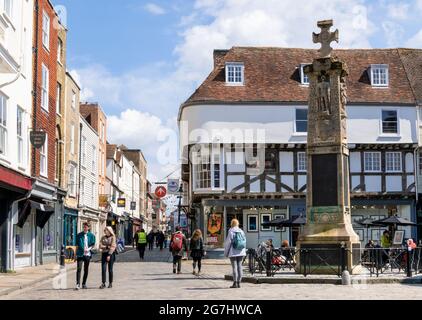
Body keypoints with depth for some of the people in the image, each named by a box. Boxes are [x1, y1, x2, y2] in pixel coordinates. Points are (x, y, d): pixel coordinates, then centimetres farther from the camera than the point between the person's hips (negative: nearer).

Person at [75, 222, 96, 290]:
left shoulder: (91, 235, 5)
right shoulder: (79, 235, 5)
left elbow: (93, 244, 5)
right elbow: (77, 244, 9)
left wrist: (88, 249, -12)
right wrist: (76, 254, 5)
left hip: (87, 254, 1)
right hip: (80, 254, -1)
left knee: (86, 269, 8)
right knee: (79, 269, -12)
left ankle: (84, 284, 19)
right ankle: (78, 284, -15)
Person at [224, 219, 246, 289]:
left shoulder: (231, 232, -8)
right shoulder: (241, 231, 6)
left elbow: (228, 242, -7)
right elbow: (244, 242, 9)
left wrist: (226, 252, 2)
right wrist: (244, 251, 18)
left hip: (233, 252, -5)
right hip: (241, 252, 5)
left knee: (234, 267, -4)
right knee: (239, 266, 8)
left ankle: (235, 283, -6)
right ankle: (238, 282, 10)